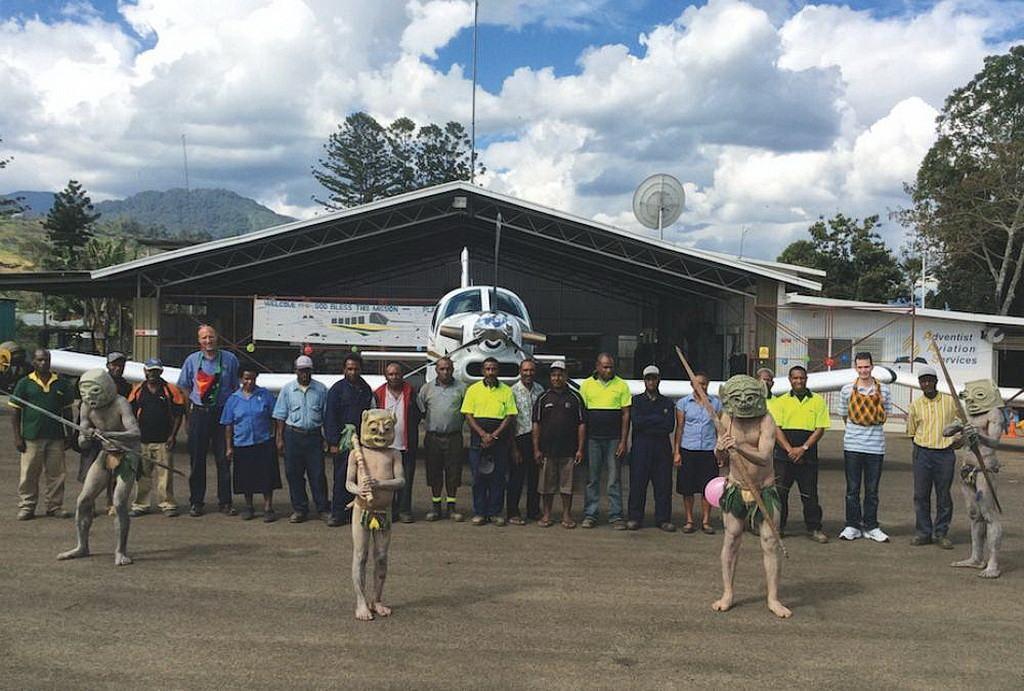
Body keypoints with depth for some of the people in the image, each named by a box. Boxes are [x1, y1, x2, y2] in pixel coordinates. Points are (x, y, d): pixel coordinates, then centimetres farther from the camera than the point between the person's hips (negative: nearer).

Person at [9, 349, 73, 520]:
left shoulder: (61, 384, 7)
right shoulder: (25, 383, 1)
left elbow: (67, 411, 12)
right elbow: (16, 412, 2)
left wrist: (68, 435, 8)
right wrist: (17, 437, -4)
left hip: (56, 437, 2)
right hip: (32, 438, -2)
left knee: (56, 474, 6)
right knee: (29, 474, 2)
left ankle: (55, 506, 15)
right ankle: (26, 507, 12)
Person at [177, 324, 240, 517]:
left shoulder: (230, 359, 2)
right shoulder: (192, 360, 5)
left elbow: (236, 388, 6)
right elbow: (184, 388, 12)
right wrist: (190, 410, 5)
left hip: (222, 413, -1)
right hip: (198, 413, 1)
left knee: (223, 458, 2)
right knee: (196, 459, 5)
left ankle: (225, 502, 10)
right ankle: (196, 502, 15)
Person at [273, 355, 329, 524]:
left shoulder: (321, 389, 3)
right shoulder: (287, 389, 4)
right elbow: (280, 416, 5)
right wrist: (279, 439, 0)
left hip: (314, 435, -1)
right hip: (293, 435, 1)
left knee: (318, 474, 0)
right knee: (293, 474, 5)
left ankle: (323, 509, 10)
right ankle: (299, 509, 15)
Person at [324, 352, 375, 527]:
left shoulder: (366, 389, 12)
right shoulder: (337, 389, -1)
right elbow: (330, 417, -4)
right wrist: (333, 443, -10)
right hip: (343, 439, -4)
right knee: (341, 477, -2)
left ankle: (353, 512, 15)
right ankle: (338, 513, 4)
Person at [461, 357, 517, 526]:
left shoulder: (506, 391, 6)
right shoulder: (473, 390, 6)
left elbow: (511, 416, 1)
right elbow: (468, 415, 0)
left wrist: (494, 435, -10)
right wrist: (483, 434, -12)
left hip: (500, 441, 0)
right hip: (478, 440, 0)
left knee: (498, 477, 2)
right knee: (478, 477, 1)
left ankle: (495, 512, 10)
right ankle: (479, 512, 9)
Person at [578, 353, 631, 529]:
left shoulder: (622, 386, 3)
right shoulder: (586, 385, 5)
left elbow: (626, 414, 2)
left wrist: (623, 441, -4)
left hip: (614, 439, -1)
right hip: (592, 438, 1)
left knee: (615, 479, 2)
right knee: (592, 478, 5)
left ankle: (616, 515, 7)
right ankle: (590, 514, 12)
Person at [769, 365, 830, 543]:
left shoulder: (817, 401, 5)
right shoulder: (780, 401, 6)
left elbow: (820, 429, 0)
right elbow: (776, 428, -1)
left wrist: (803, 448, -10)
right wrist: (789, 449, -12)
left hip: (808, 457, 0)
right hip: (783, 456, 1)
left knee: (810, 494, 3)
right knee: (779, 492, 3)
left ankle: (814, 528, 13)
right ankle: (777, 526, 14)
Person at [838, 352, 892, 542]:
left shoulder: (883, 390, 3)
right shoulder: (847, 390, 2)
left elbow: (885, 416, 13)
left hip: (875, 446, 0)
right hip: (852, 445, 0)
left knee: (872, 490, 7)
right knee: (852, 489, 4)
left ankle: (871, 527, 15)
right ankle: (852, 526, 12)